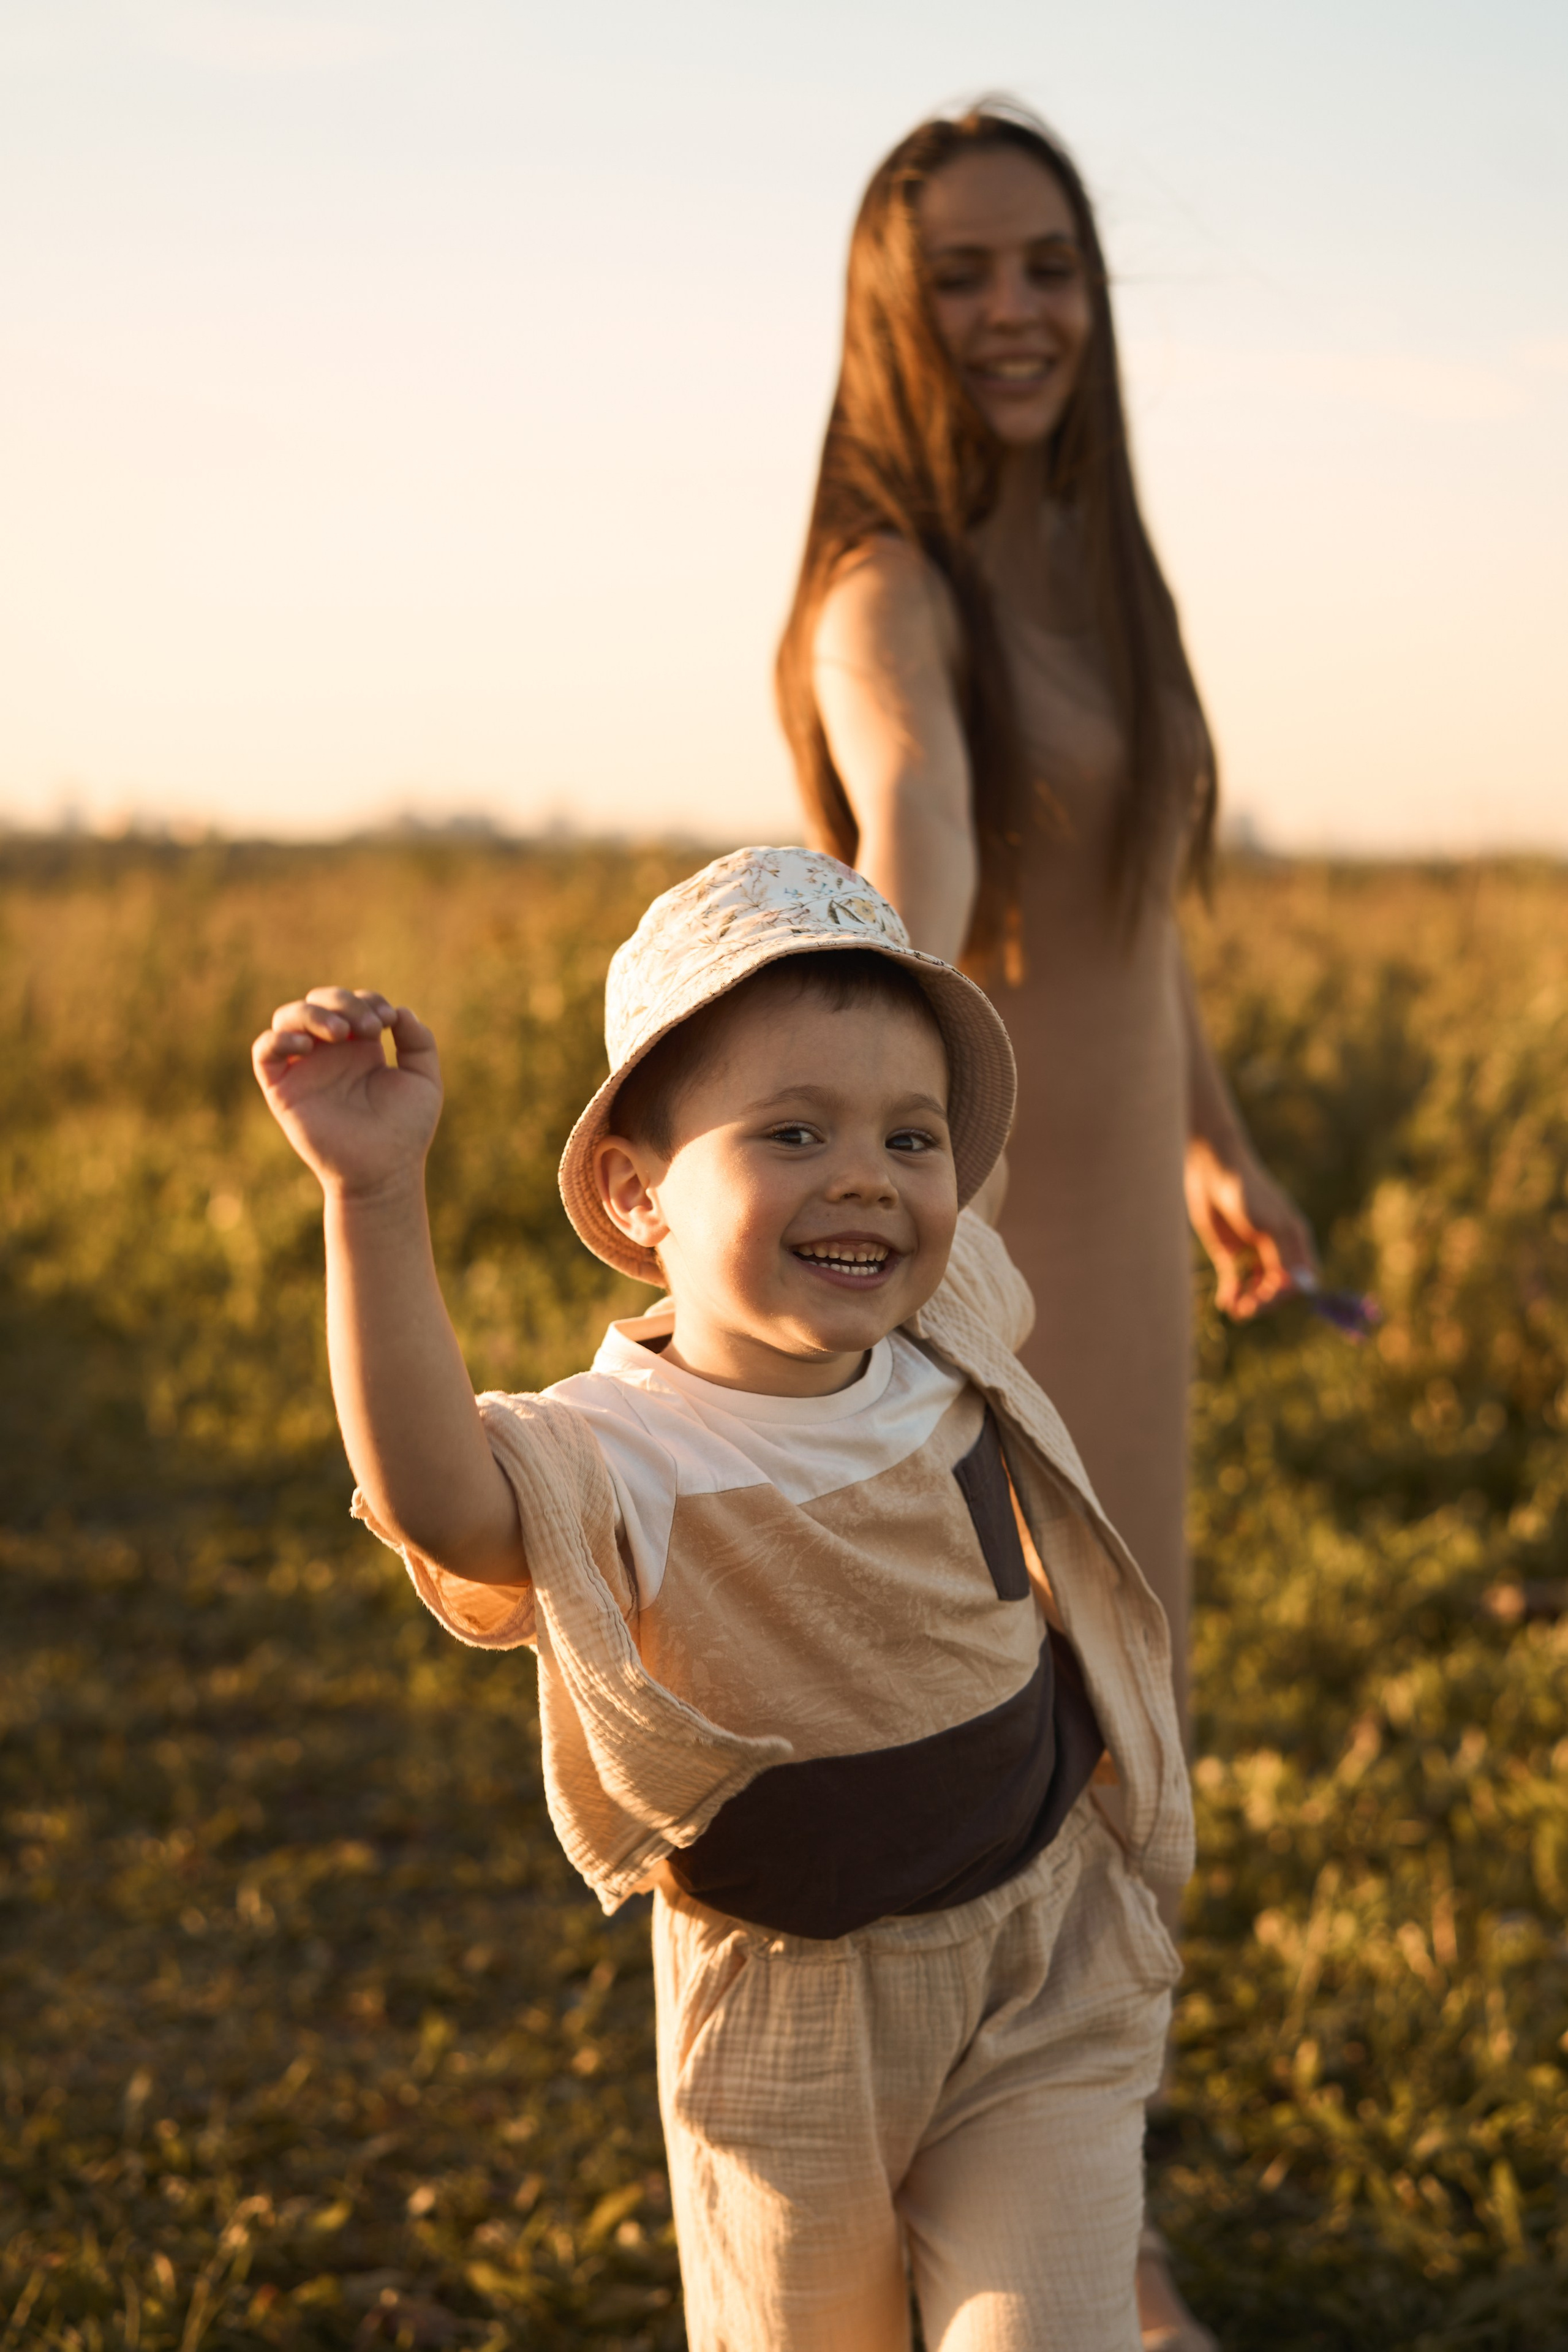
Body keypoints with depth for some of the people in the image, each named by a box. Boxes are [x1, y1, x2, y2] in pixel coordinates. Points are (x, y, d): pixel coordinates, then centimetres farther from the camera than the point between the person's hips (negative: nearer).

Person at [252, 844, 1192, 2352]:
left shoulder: (950, 1341, -8)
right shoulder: (619, 1462, -25)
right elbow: (435, 1500, -48)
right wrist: (376, 1194, -56)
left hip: (1047, 1963, 3)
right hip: (792, 2024, -3)